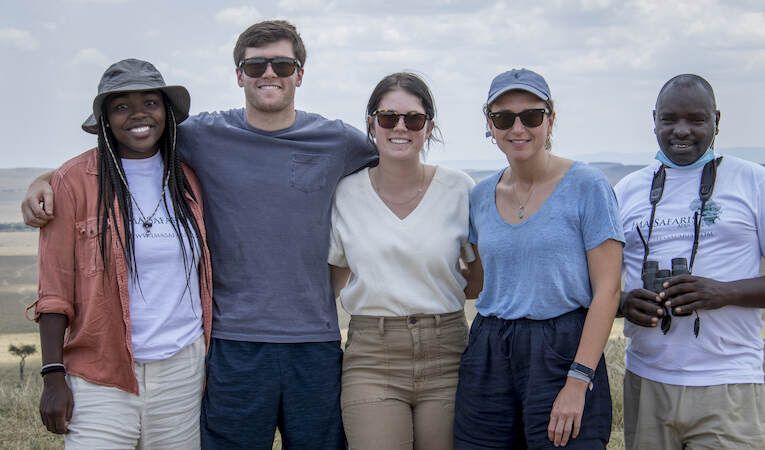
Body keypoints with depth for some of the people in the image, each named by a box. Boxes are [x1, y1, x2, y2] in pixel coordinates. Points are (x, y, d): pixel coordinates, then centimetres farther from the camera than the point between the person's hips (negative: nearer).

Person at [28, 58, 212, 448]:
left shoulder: (187, 179, 9)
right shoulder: (75, 180, -2)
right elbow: (54, 290, -4)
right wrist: (53, 376, -9)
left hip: (182, 372, 3)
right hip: (101, 380, -3)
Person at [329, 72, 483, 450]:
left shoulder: (459, 189, 1)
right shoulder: (346, 193, 3)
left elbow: (483, 279, 9)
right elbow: (332, 278, 14)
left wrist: (434, 291, 1)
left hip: (446, 354, 1)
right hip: (372, 360, 0)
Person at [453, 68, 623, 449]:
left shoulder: (587, 186, -5)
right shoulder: (481, 195, 10)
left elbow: (607, 290, -9)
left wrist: (578, 381, -16)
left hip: (563, 352, -4)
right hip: (488, 358, 5)